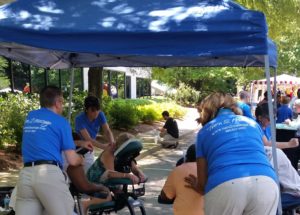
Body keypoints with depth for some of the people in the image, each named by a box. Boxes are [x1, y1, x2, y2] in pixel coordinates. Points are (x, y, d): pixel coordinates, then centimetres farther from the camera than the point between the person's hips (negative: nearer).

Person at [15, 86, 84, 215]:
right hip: (49, 173, -5)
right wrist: (81, 159, 26)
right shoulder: (61, 122, 4)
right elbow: (72, 161, 1)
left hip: (25, 175, 6)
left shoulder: (30, 117, 21)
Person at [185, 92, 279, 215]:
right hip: (266, 183, 2)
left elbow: (202, 182, 26)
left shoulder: (205, 130, 25)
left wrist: (197, 186, 51)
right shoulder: (253, 123, 31)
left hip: (224, 186, -2)